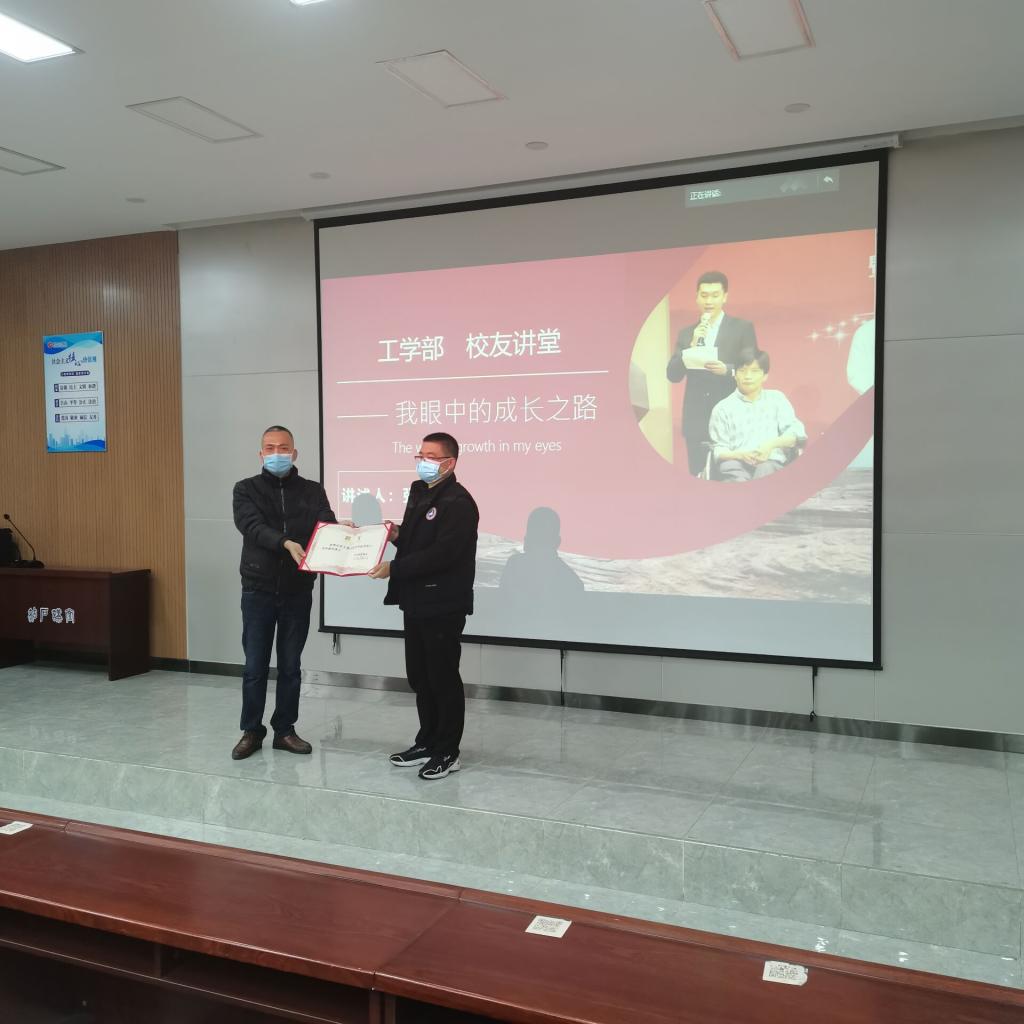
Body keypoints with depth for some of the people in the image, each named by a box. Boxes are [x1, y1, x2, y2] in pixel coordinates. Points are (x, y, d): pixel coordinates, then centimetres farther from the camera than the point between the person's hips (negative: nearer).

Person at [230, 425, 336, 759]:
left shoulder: (312, 491, 5)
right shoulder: (246, 489, 0)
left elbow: (326, 526, -9)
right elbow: (253, 527, -17)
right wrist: (286, 543, -34)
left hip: (297, 591, 1)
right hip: (258, 590, -1)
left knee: (290, 666, 10)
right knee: (255, 666, 5)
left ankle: (285, 730, 22)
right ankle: (251, 731, 19)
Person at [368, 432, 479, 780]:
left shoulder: (458, 502, -15)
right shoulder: (418, 493, 14)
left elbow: (441, 553, -24)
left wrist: (394, 568, -22)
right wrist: (397, 535, 1)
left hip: (443, 605, -9)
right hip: (416, 601, 9)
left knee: (443, 679, 1)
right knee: (420, 677, 15)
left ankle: (448, 752, 12)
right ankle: (427, 743, 28)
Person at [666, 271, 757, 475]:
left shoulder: (743, 328, 4)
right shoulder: (686, 333, 13)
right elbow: (673, 375, 5)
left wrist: (727, 370, -19)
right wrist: (692, 345, -9)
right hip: (696, 421, 3)